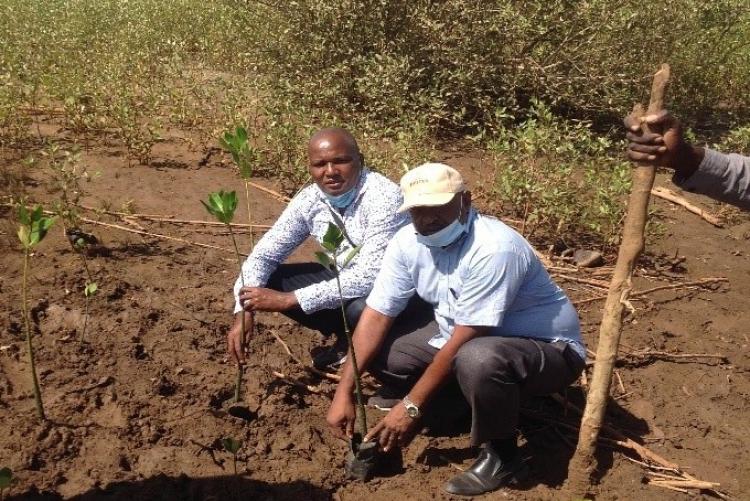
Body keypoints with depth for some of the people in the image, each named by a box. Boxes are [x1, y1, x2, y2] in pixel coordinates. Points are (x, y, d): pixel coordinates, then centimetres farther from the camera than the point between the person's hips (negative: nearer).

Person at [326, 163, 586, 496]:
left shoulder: (493, 249, -32)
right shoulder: (407, 242, -10)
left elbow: (461, 343, -30)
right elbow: (376, 316, -9)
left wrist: (411, 406, -23)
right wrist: (344, 393, -16)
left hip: (547, 348, -7)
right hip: (465, 335, 7)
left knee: (477, 360, -40)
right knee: (379, 353, -5)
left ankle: (501, 454, -11)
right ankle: (465, 407, 12)